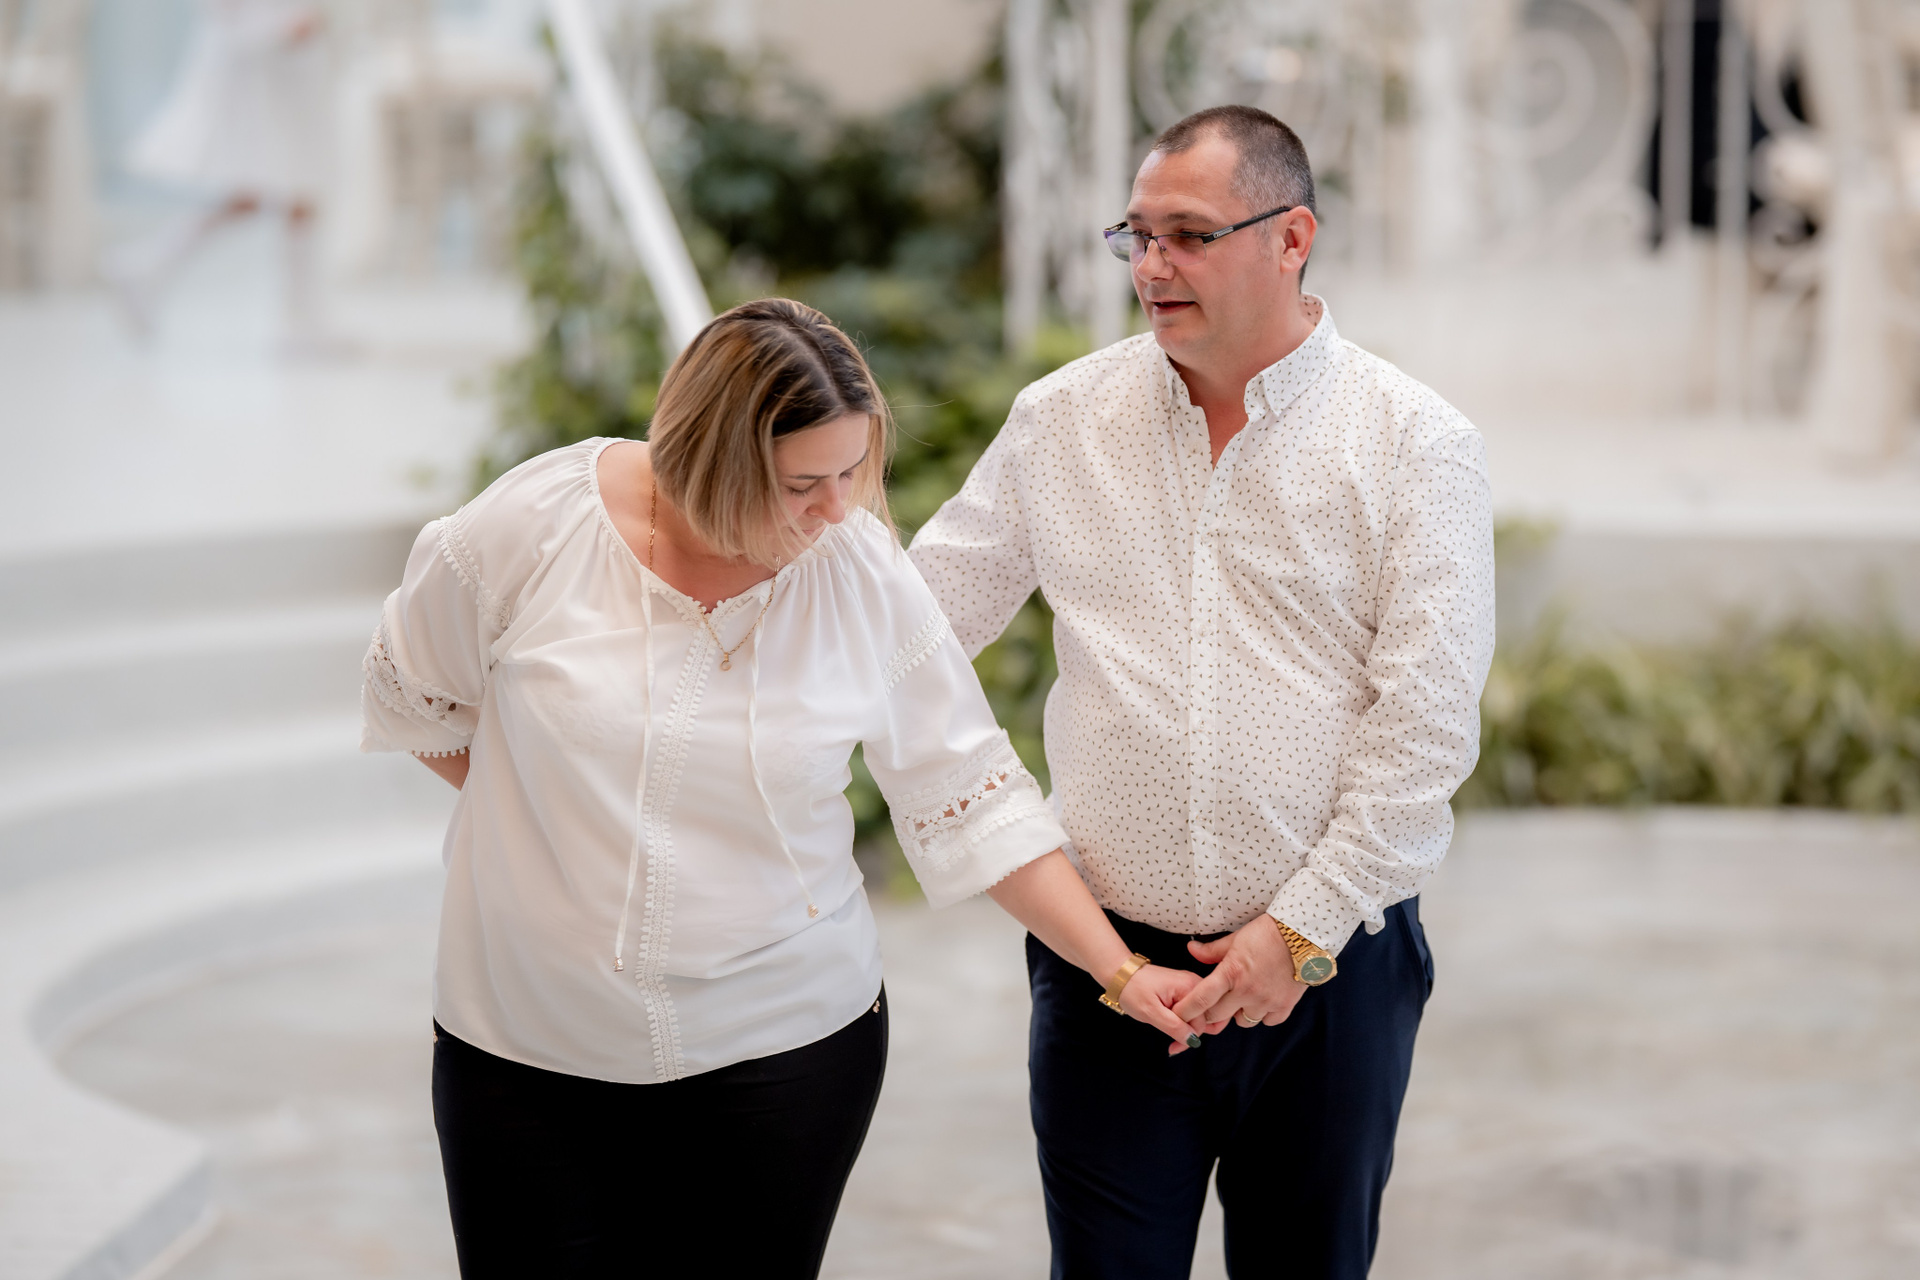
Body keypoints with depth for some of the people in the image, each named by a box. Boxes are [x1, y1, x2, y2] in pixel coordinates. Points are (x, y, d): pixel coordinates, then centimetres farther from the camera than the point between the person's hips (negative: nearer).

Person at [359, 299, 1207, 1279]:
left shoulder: (866, 575, -8)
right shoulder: (531, 527, -13)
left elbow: (972, 801, -2)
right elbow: (415, 698, 5)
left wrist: (1120, 971, -5)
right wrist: (567, 824, 6)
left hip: (783, 1048, 1)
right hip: (529, 1045, 0)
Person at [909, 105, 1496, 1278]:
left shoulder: (1416, 443, -4)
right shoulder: (1064, 421, 4)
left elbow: (1425, 723, -8)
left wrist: (1304, 927, -13)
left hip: (1330, 963, -1)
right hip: (1106, 956, 1)